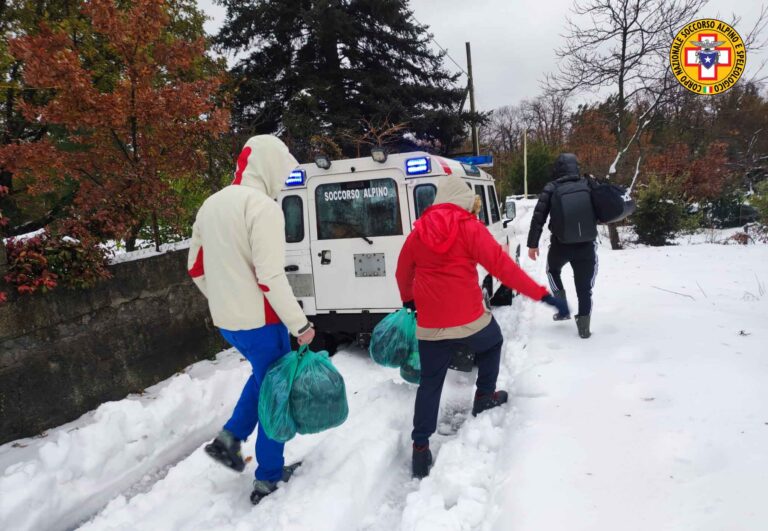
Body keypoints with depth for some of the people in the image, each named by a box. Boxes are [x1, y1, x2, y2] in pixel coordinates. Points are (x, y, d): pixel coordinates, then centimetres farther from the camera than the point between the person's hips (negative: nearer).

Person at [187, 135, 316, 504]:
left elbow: (196, 268, 14)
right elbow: (271, 278, -23)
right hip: (259, 320, -8)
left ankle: (230, 437, 20)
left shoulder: (212, 204, 9)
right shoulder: (262, 206, -17)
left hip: (226, 319, 8)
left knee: (264, 374, 29)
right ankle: (269, 479, 19)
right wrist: (300, 324, -17)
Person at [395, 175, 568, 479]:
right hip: (470, 320, -3)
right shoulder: (469, 227, -6)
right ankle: (484, 398, 38)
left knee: (430, 384, 13)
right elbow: (502, 266, -15)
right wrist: (542, 295, -14)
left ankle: (420, 447, 8)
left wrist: (408, 300, 38)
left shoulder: (418, 231, 7)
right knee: (492, 343, 31)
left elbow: (403, 272, 19)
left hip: (430, 326, 3)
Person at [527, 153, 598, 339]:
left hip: (561, 244, -1)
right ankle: (584, 326, 10)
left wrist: (532, 244, -2)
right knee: (584, 286, 10)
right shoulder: (588, 185, 4)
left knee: (553, 270, 29)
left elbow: (538, 217, -6)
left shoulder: (551, 189, -3)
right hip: (586, 244, 1)